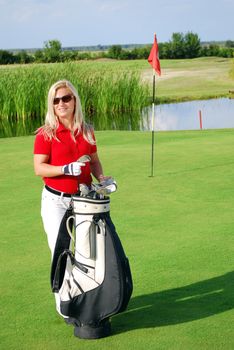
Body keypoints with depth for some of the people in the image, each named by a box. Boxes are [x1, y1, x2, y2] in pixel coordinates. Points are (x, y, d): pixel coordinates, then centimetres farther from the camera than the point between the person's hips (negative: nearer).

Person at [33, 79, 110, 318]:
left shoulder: (87, 131, 7)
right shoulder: (46, 133, -6)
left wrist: (101, 177, -3)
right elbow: (39, 168, -12)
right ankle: (64, 306, 12)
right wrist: (66, 169, -25)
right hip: (56, 201, -4)